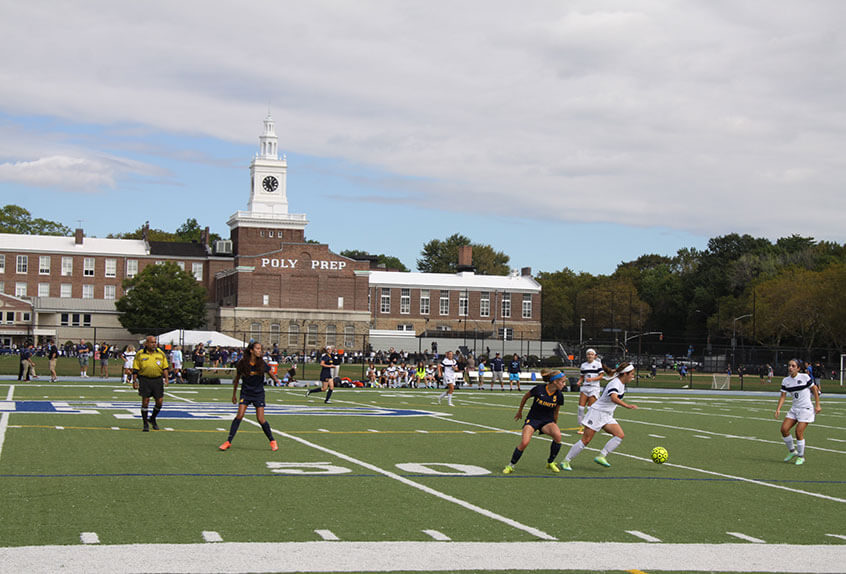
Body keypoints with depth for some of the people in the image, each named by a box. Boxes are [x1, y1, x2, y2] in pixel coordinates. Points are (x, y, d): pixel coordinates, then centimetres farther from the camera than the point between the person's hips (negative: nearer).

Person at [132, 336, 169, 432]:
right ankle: (145, 424, 7)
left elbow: (165, 367, 11)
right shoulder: (140, 354, 0)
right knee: (145, 401, -3)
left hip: (158, 380, 2)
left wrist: (166, 378, 1)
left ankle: (153, 419, 26)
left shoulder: (160, 353, 7)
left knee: (159, 402, 1)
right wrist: (134, 381, -2)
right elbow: (135, 369, 3)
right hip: (145, 380, -2)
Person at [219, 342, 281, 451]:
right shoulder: (242, 363, -9)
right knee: (239, 415, -13)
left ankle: (272, 441, 12)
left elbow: (270, 373, 5)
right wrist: (234, 394, 11)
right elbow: (237, 378, 5)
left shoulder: (262, 363, -9)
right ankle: (228, 441, -6)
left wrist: (276, 379, -19)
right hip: (245, 393, 0)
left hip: (259, 394, 0)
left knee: (261, 419, -5)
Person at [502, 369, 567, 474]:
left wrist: (554, 426, 18)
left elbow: (556, 412, 9)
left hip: (547, 420, 2)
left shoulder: (559, 395, -8)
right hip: (533, 419, -2)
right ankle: (511, 466, -1)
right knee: (524, 442, -24)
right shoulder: (539, 389, -17)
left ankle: (550, 462, -7)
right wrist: (519, 411, 14)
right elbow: (526, 396, 3)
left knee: (558, 435, -29)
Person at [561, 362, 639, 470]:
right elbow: (614, 398, -41)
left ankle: (601, 456, -12)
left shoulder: (622, 384, 7)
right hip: (597, 412, -9)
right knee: (586, 440, -8)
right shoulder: (615, 383, -21)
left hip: (607, 416, 9)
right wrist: (628, 406, -49)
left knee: (620, 435, -10)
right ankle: (566, 461, 2)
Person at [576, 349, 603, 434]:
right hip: (584, 387, 4)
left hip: (594, 388, -4)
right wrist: (579, 381, -5)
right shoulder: (583, 365, 12)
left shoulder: (598, 364, 0)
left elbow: (601, 376, -4)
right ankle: (581, 426, 6)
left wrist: (592, 379, -18)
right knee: (581, 407, -4)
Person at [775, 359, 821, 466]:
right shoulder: (785, 380, 3)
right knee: (784, 429, -5)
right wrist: (778, 409, -10)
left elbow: (814, 389, -2)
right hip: (794, 408, 6)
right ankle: (792, 451, 17)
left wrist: (817, 405, -3)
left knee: (799, 432, -11)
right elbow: (783, 396, 3)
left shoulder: (805, 377, -11)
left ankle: (801, 456, 6)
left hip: (806, 408, -6)